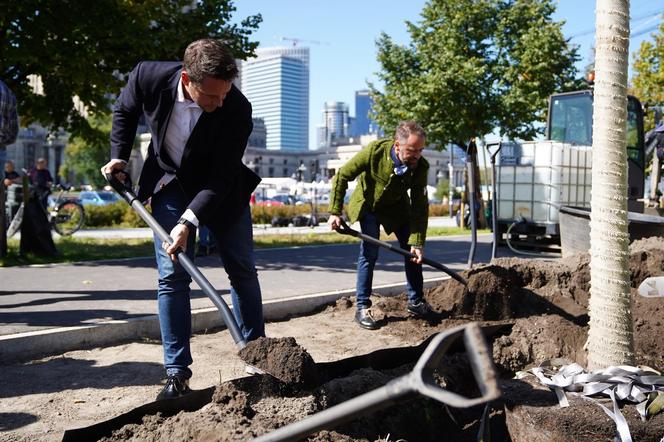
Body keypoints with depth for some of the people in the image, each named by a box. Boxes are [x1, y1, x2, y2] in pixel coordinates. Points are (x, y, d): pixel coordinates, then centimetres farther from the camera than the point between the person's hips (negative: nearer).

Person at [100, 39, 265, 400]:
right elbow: (124, 111, 1)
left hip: (220, 188, 0)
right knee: (172, 276, -5)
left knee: (242, 271, 5)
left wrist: (188, 222, -34)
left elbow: (221, 177, -26)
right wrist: (119, 157, -6)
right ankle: (177, 374, 2)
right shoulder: (149, 77, -24)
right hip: (170, 183, 1)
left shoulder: (238, 110, -30)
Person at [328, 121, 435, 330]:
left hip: (397, 208, 3)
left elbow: (420, 206, -20)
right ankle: (362, 308, -2)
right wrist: (335, 212, -23)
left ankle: (416, 301, 20)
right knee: (369, 253, -12)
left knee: (413, 252, 3)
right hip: (368, 205, -3)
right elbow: (341, 177, -21)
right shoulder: (374, 151, -31)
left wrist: (417, 242, -25)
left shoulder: (421, 166, -25)